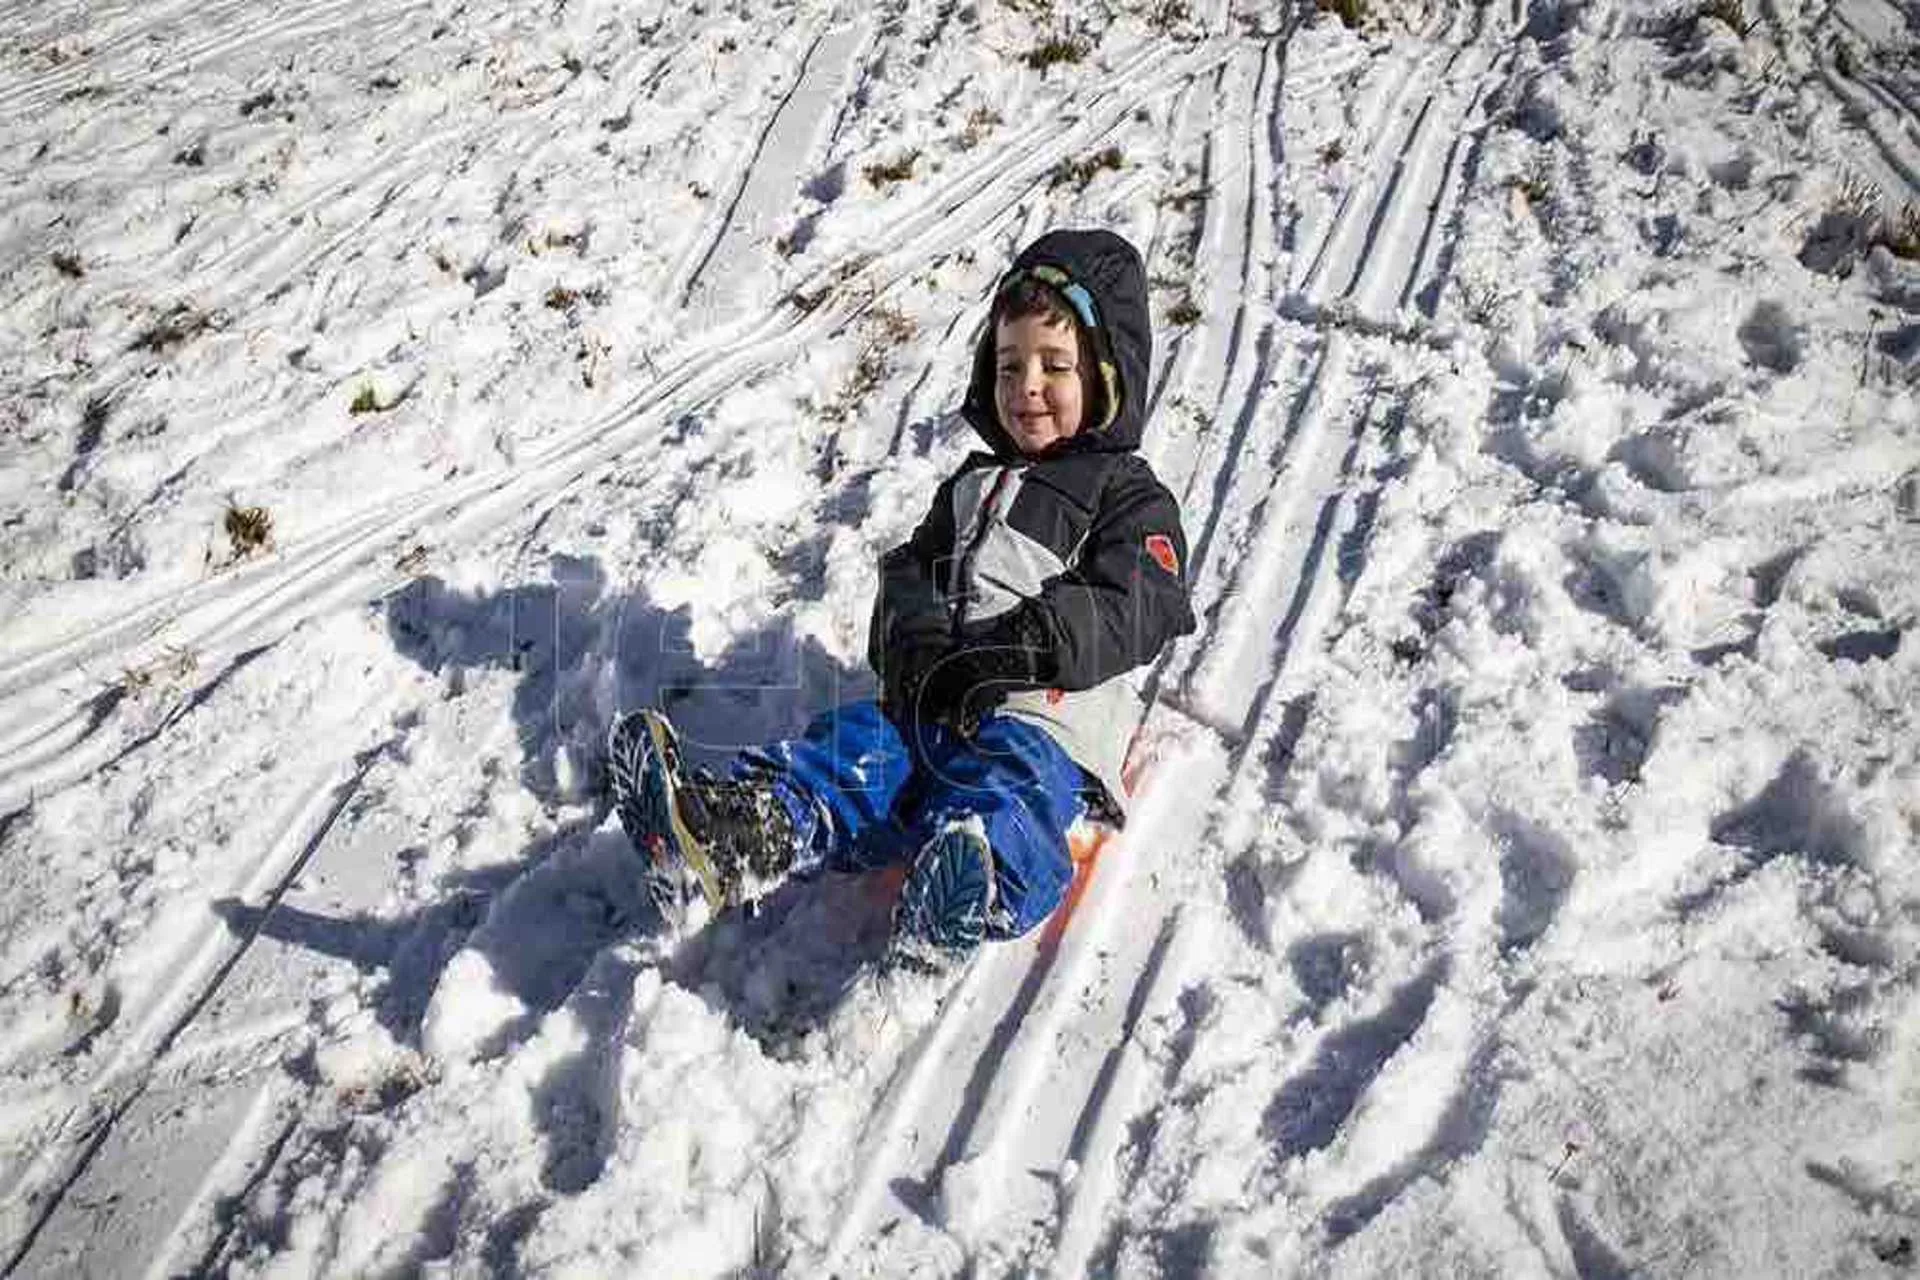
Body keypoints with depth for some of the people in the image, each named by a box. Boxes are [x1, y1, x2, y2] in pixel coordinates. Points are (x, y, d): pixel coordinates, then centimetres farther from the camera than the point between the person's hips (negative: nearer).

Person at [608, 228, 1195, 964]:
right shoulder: (971, 486, 31)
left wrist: (1007, 651, -17)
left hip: (1043, 718, -5)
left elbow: (1136, 612, -6)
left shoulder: (1130, 499, 11)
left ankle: (976, 892, -72)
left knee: (1010, 790, -38)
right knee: (852, 744, -25)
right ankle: (725, 837, -51)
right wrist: (914, 637, -3)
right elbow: (910, 570, 23)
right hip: (930, 705, 6)